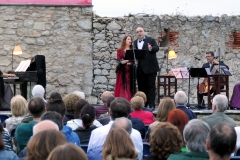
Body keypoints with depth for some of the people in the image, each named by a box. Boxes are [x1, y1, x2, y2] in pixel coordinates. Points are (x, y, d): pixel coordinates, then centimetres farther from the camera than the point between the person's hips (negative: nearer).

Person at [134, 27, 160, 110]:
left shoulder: (151, 40, 0)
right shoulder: (135, 42, 12)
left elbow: (157, 48, -16)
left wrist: (151, 49, -37)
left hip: (150, 68, -4)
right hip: (140, 69, 4)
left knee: (151, 86, -2)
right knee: (141, 87, 8)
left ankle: (151, 105, -2)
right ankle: (143, 105, 14)